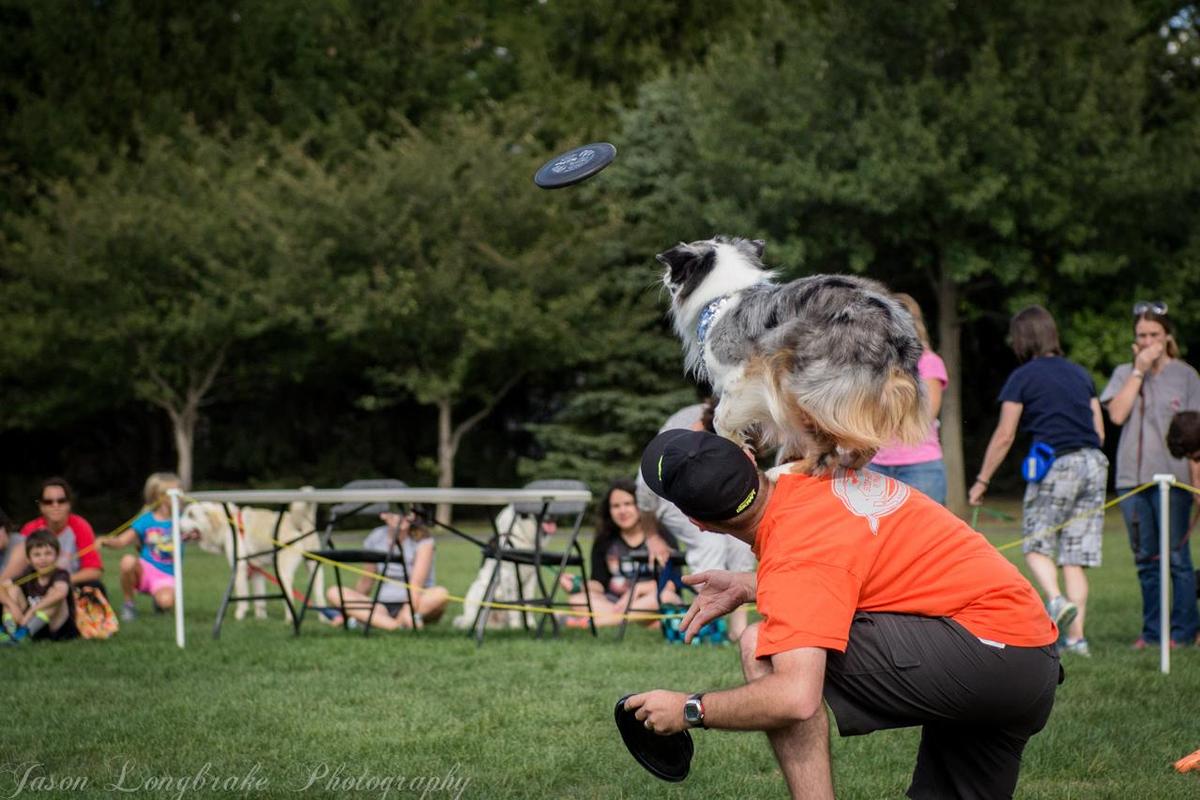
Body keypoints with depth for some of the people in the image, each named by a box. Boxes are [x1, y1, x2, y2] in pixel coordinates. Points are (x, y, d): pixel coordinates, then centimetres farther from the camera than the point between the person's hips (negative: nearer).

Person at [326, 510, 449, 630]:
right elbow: (366, 581, 14)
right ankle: (395, 625, -41)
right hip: (383, 605, 4)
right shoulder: (375, 538, 3)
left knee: (441, 594, -36)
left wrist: (408, 611, -35)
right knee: (334, 593, -20)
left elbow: (416, 584, -20)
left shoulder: (423, 540, -7)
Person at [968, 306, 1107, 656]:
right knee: (1076, 555, 6)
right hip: (1094, 463, 5)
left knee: (1036, 545, 9)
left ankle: (1056, 600, -18)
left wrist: (982, 480, 4)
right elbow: (1099, 431, 16)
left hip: (1055, 464, -5)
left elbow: (1004, 436, -3)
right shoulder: (1079, 373, 15)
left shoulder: (1023, 377, 0)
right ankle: (1076, 636, 1)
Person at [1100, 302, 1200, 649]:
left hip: (1171, 477, -3)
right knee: (1146, 561, 7)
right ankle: (1153, 631, 12)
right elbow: (1117, 414, -5)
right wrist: (1139, 370, -6)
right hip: (1131, 477, 3)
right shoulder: (1124, 374, 12)